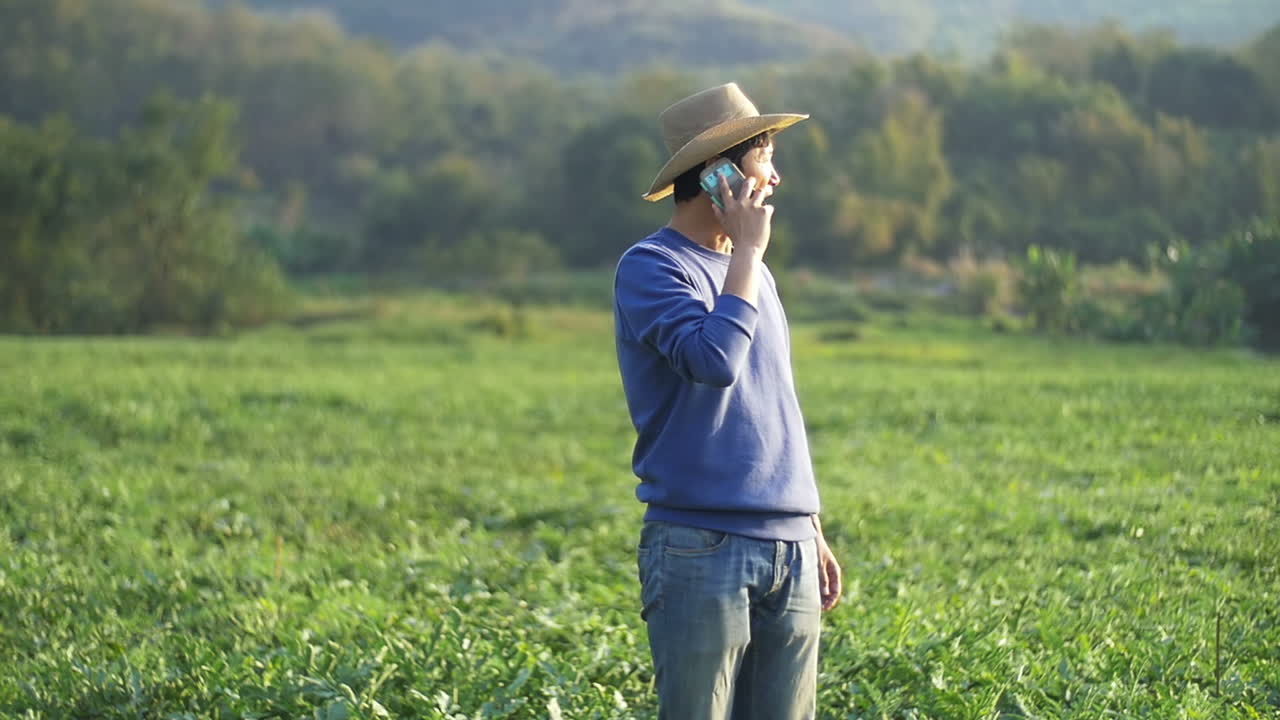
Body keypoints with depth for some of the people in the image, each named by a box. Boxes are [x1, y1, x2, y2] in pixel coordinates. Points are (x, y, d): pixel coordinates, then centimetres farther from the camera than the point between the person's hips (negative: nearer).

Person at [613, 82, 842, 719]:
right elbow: (714, 359, -23)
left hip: (789, 550, 7)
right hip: (701, 548, -7)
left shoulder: (751, 272, 18)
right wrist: (748, 251, -13)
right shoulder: (650, 267, -6)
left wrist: (812, 533, 21)